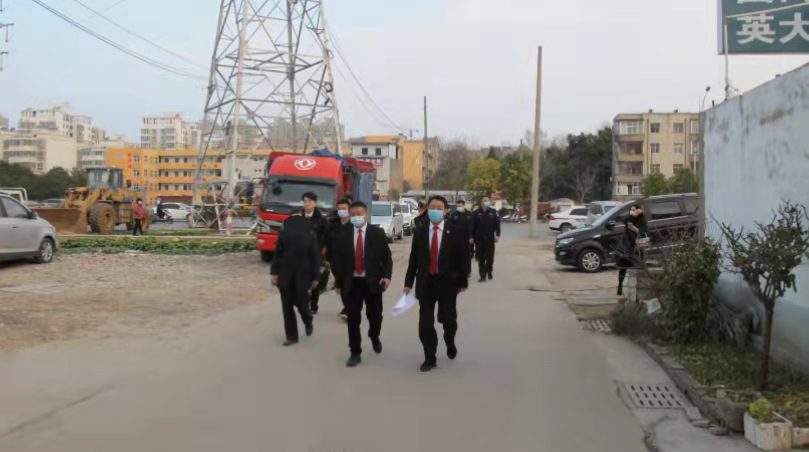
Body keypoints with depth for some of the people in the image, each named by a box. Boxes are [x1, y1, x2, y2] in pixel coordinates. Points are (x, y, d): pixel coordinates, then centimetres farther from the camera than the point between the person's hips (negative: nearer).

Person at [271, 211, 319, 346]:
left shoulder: (310, 235, -5)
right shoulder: (284, 233, 1)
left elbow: (315, 256, -4)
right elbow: (278, 253, 4)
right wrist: (275, 273, 0)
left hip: (302, 276, -2)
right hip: (285, 275, 2)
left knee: (301, 303, 3)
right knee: (287, 306, 5)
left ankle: (308, 323, 35)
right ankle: (291, 336, 15)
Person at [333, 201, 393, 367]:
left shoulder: (377, 233, -1)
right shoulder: (344, 234, 2)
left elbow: (386, 256, -1)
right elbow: (338, 259, 5)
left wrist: (387, 275, -15)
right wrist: (338, 282, 4)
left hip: (372, 281, -1)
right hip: (351, 282, 1)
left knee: (375, 315, 9)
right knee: (353, 320, 2)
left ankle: (374, 337, 41)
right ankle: (355, 353, 11)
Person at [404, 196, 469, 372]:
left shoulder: (455, 232, -3)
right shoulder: (419, 232, 3)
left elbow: (462, 258, -2)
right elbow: (414, 259, 4)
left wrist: (462, 282, -4)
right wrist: (408, 282, 1)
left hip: (447, 283, -2)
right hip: (425, 283, 2)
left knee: (448, 319, 3)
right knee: (425, 323, 2)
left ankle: (450, 343, 37)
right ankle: (430, 359, 15)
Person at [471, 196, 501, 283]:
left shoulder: (493, 212, 1)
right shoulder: (476, 213, 0)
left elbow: (497, 224, 1)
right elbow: (473, 226, 1)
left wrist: (497, 235, -5)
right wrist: (472, 237, -2)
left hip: (490, 239, 0)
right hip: (479, 239, 0)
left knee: (490, 257, 6)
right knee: (481, 258, 1)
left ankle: (489, 272, 26)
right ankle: (482, 275, 5)